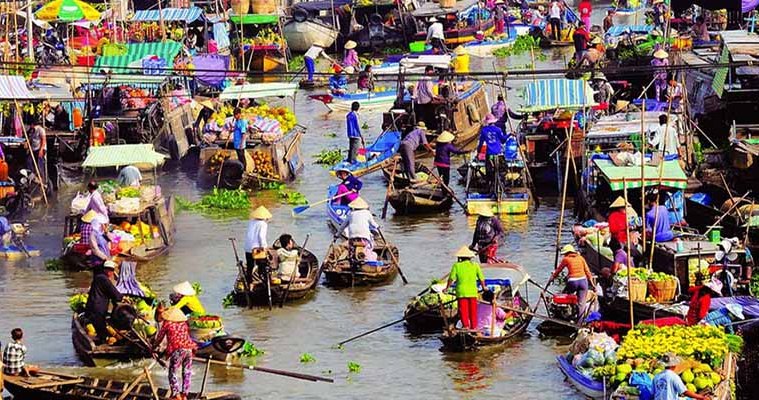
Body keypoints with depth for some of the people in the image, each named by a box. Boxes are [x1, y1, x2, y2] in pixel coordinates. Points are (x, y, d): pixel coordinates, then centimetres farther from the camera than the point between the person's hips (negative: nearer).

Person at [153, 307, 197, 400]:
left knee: (173, 373, 1)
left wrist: (154, 345, 31)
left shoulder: (166, 323, 7)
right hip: (189, 349, 5)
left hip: (177, 350, -5)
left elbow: (160, 337, 15)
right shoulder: (184, 323, 19)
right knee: (187, 373, 13)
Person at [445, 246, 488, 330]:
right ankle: (473, 326, 12)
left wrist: (446, 288, 10)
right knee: (473, 311, 9)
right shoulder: (475, 265, 3)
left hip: (461, 292, -2)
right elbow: (481, 278, 6)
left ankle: (465, 325, -7)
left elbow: (451, 279, -3)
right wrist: (484, 287, 24)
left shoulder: (456, 265, -3)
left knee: (463, 310, 3)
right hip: (472, 291, 2)